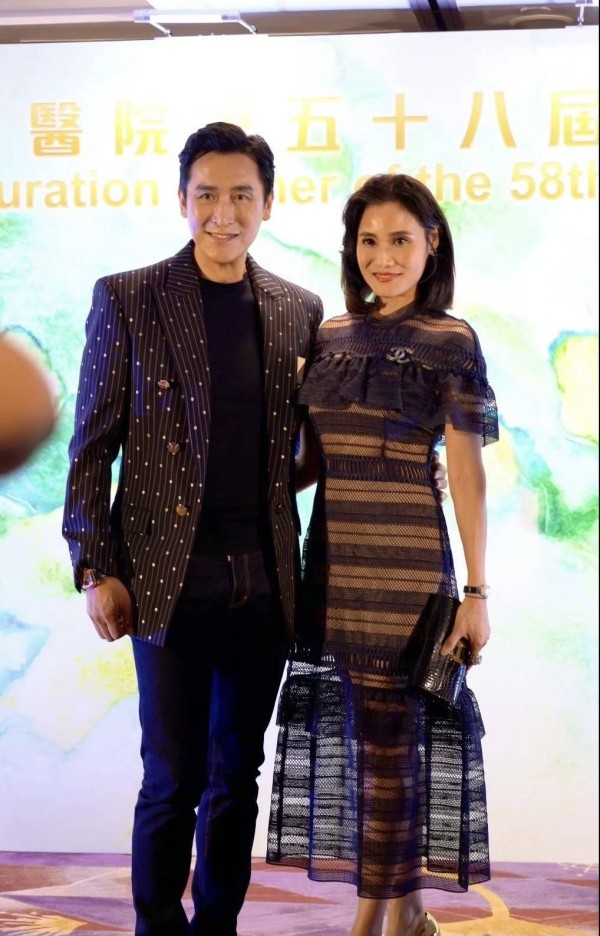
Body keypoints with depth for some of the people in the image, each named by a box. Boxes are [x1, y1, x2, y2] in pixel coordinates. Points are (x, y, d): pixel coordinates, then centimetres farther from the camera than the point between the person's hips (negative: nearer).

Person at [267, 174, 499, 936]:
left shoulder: (450, 342, -4)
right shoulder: (331, 337, 10)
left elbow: (466, 474, -5)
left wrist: (476, 591, -8)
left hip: (405, 561, -5)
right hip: (333, 558, 5)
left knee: (391, 738, 0)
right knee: (352, 731, 9)